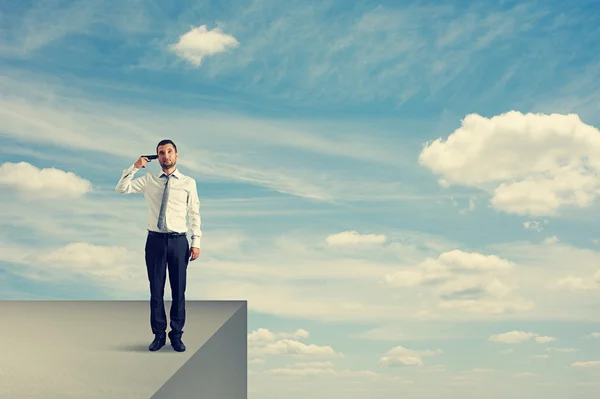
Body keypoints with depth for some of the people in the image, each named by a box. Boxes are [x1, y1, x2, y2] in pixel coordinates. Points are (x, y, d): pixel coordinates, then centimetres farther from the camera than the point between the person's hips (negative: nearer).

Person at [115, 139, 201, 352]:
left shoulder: (188, 182, 4)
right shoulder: (149, 180, 8)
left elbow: (194, 214, 3)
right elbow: (121, 189, 3)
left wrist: (196, 242, -2)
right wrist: (134, 167, -5)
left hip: (178, 241, -1)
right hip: (155, 240, 1)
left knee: (178, 290, 4)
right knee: (156, 290, 6)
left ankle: (176, 335, 16)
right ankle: (159, 335, 17)